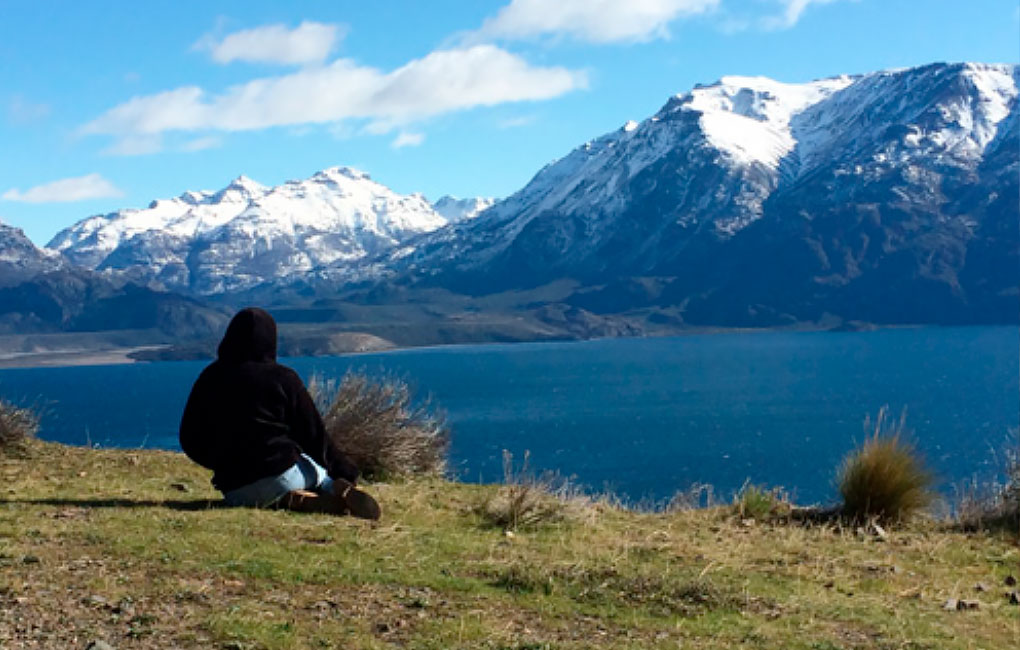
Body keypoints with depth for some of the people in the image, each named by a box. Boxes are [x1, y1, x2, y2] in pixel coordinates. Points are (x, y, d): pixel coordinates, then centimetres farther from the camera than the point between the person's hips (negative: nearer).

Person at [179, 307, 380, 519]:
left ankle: (293, 499, -8)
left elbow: (190, 440, 11)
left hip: (235, 491, 3)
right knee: (320, 470, 28)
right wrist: (344, 470, 10)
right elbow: (314, 434, -1)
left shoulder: (209, 379, 5)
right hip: (280, 475, -2)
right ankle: (339, 491, -10)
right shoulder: (282, 378, -3)